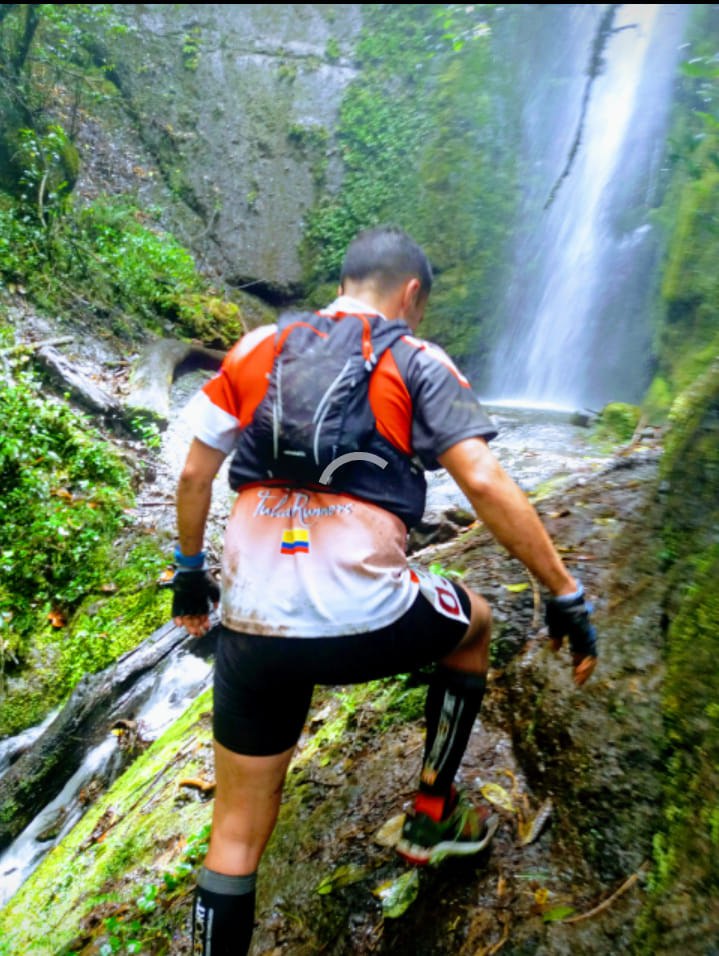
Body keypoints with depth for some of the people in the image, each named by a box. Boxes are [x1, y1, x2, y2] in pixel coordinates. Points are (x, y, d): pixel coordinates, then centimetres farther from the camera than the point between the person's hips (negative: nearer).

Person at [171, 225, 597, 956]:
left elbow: (193, 474, 14)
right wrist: (567, 597, 0)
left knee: (237, 834, 21)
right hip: (364, 624, -3)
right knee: (473, 623, 30)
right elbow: (485, 484, -8)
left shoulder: (255, 349, 13)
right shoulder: (417, 362, 3)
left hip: (251, 627, 4)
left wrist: (190, 571, 27)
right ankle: (432, 815, 37)